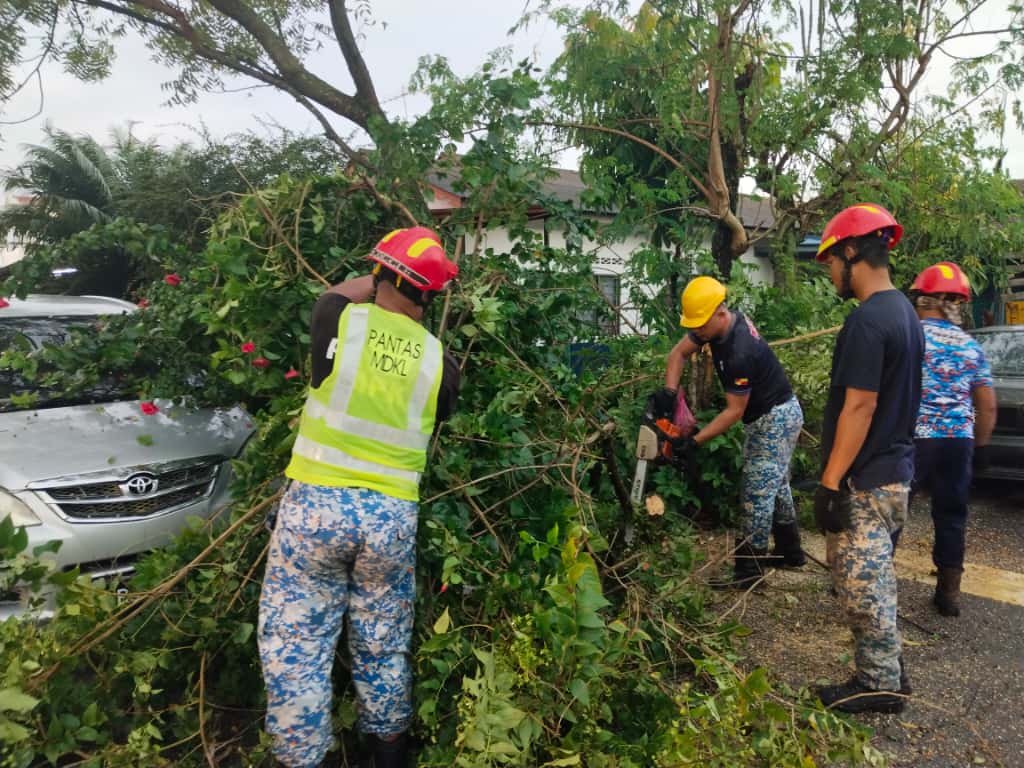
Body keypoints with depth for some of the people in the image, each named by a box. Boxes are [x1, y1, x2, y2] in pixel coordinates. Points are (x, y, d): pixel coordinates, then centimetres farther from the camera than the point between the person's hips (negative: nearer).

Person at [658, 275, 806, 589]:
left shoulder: (740, 352, -32)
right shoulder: (715, 324, -6)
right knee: (776, 485, 19)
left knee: (757, 493, -8)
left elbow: (734, 411, -25)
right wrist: (669, 392, -13)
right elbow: (679, 353, 2)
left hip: (775, 419, -10)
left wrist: (695, 441, -25)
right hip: (771, 416, 10)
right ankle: (790, 552, 32)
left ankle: (749, 570, -3)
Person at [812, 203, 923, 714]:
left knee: (861, 584, 4)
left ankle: (880, 686, 18)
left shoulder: (868, 319, -20)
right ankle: (887, 672, 32)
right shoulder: (903, 311, 11)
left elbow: (859, 407, -23)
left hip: (865, 480, -10)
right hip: (895, 471, 10)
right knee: (875, 579, 20)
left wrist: (830, 484, -19)